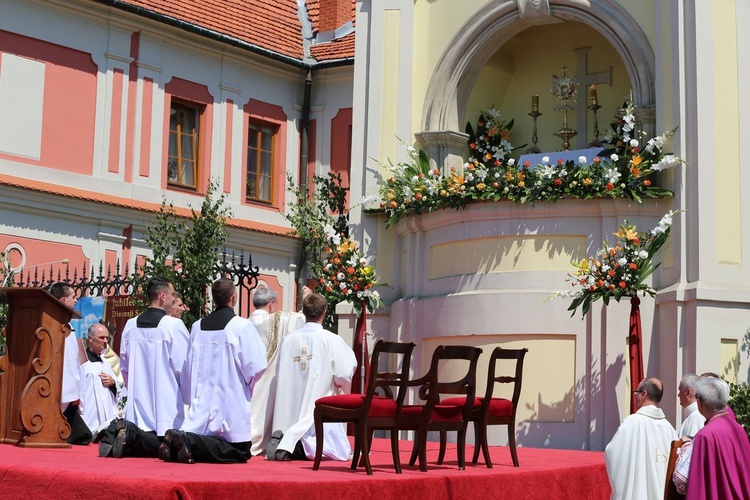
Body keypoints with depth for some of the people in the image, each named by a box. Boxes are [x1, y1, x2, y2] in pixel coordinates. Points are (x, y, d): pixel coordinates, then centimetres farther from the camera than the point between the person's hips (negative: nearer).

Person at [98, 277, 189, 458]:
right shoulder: (174, 325, -11)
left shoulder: (130, 325, 6)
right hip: (166, 404, -6)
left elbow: (125, 367, 13)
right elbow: (184, 367, -7)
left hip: (138, 402, 6)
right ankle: (131, 435, -24)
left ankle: (115, 433, -15)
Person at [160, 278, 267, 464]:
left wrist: (191, 397, 23)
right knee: (239, 452, -2)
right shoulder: (242, 326, -8)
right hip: (232, 403, -6)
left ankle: (176, 444, -13)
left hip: (202, 402, 6)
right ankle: (189, 442, -23)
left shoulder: (197, 326, 7)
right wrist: (247, 385, 12)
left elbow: (188, 368, 11)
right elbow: (255, 367, -10)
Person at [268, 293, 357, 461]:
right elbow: (344, 375, -10)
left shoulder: (288, 340, 2)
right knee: (341, 451, -1)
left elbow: (279, 376, 8)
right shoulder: (331, 340, -9)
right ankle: (297, 444, -22)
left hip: (290, 413, 5)